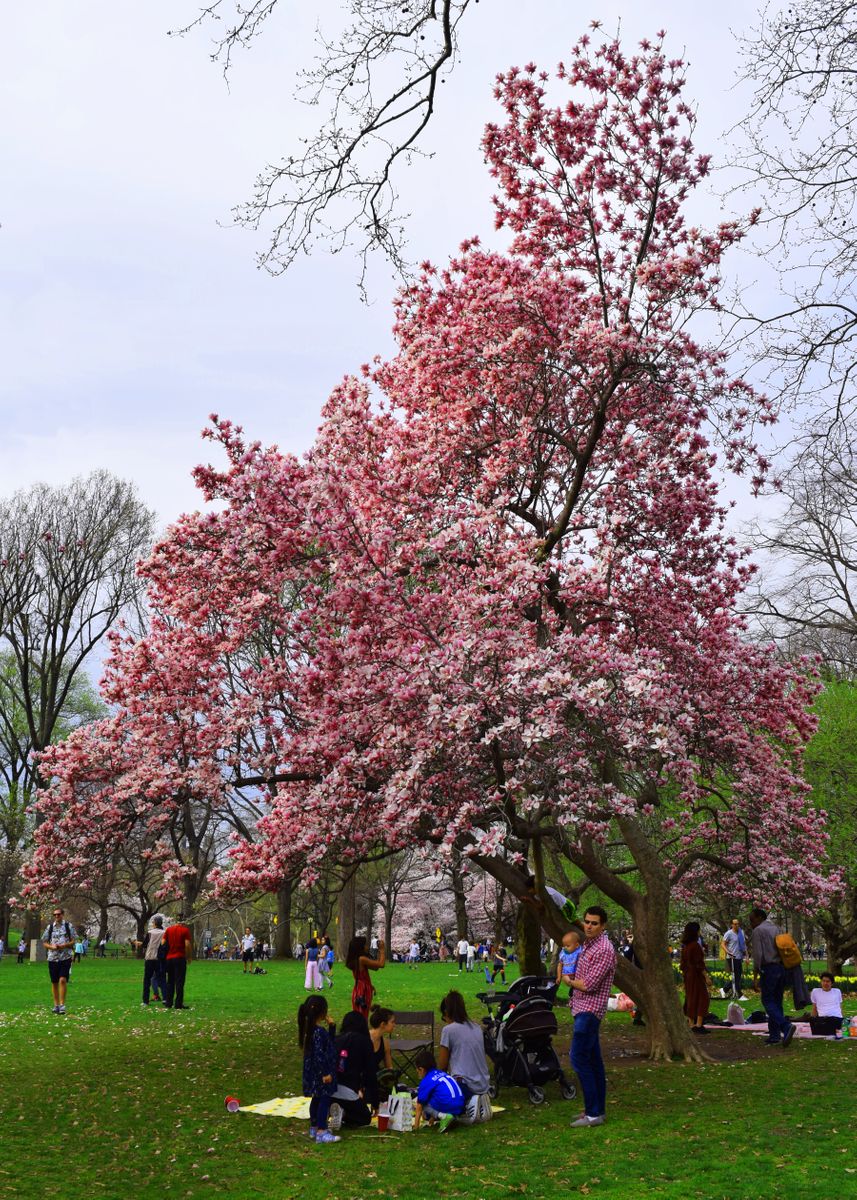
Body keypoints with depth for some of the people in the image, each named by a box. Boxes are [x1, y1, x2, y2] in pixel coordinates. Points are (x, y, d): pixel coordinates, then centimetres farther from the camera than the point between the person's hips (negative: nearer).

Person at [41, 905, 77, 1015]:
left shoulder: (69, 926, 2)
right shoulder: (49, 927, 8)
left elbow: (73, 941, 1)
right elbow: (44, 942, 11)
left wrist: (63, 945, -15)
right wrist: (51, 947, -9)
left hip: (65, 957, -3)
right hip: (52, 958, 3)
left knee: (63, 980, -14)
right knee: (54, 982, 7)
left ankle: (62, 1004, -9)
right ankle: (56, 1004, 19)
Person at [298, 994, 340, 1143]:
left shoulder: (311, 1029, 8)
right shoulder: (319, 1032, -24)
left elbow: (329, 1042, 20)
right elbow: (319, 1054, -26)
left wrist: (331, 1027, 8)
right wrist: (325, 1074, -22)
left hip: (313, 1072, 10)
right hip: (320, 1072, -10)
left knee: (317, 1099, 19)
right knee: (325, 1099, -6)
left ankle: (314, 1128, 28)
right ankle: (321, 1132, -7)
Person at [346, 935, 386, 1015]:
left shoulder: (356, 959, 10)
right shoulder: (362, 959, -19)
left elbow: (375, 967, 15)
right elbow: (381, 964, -21)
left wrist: (379, 952, 13)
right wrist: (382, 950, -9)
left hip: (359, 991, 10)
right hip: (362, 992, -10)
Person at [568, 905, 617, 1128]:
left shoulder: (604, 950, -18)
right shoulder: (587, 944, 12)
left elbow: (588, 985, -20)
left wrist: (569, 981, -4)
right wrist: (574, 982, 8)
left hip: (590, 1010, -9)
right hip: (581, 1008, 9)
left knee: (579, 1059, -11)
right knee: (593, 1059, 12)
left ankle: (594, 1114, -8)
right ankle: (597, 1108, 18)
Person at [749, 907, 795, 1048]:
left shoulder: (758, 931, -4)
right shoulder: (775, 929, 18)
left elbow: (758, 955, -11)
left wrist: (755, 977, -10)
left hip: (769, 968, -7)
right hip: (781, 967, 7)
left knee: (768, 1001, -5)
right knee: (777, 1002, 10)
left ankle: (786, 1026, -24)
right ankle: (774, 1036, 10)